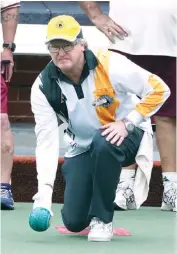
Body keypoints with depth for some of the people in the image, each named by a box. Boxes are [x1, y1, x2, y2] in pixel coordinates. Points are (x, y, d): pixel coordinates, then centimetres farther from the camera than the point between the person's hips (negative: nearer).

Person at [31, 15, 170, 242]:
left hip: (125, 136, -3)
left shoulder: (109, 65, -25)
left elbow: (159, 90, -17)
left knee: (103, 142, -40)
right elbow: (46, 140, -21)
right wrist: (44, 191, -32)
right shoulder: (44, 87, -16)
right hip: (82, 148, 3)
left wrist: (127, 123, -25)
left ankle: (102, 219, -19)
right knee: (74, 222, -7)